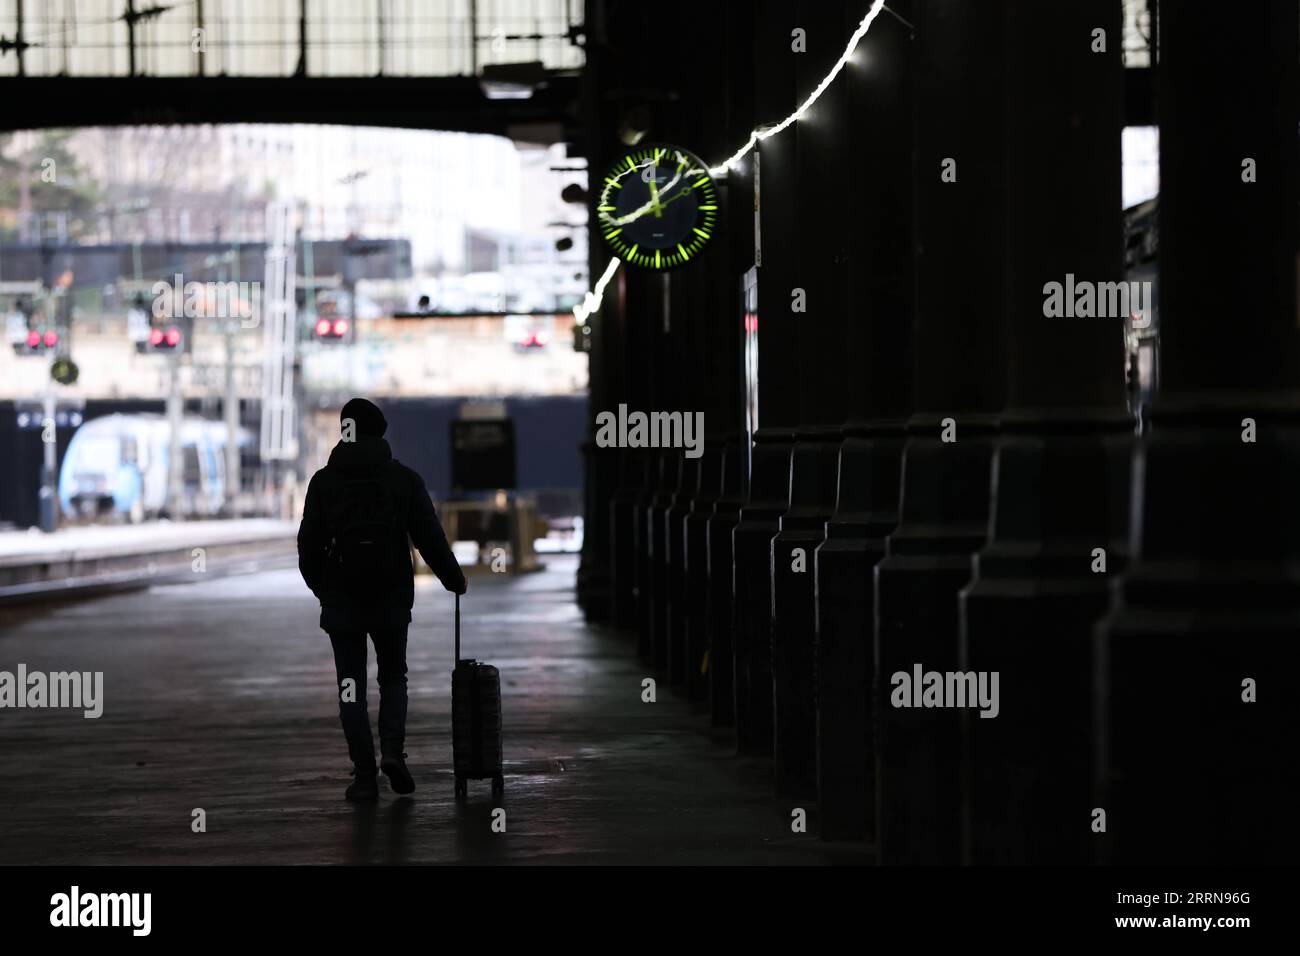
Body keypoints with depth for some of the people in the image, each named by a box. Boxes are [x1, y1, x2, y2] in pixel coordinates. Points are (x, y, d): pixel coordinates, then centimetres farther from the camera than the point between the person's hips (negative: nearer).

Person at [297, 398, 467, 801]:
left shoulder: (324, 481, -1)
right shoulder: (404, 479, -2)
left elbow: (308, 544, 1)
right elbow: (430, 537, -3)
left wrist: (320, 587, 17)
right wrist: (454, 579, 12)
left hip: (340, 600, 0)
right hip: (392, 600, 0)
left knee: (351, 685, 5)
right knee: (393, 677, 16)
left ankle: (365, 775, 0)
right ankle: (392, 750, -6)